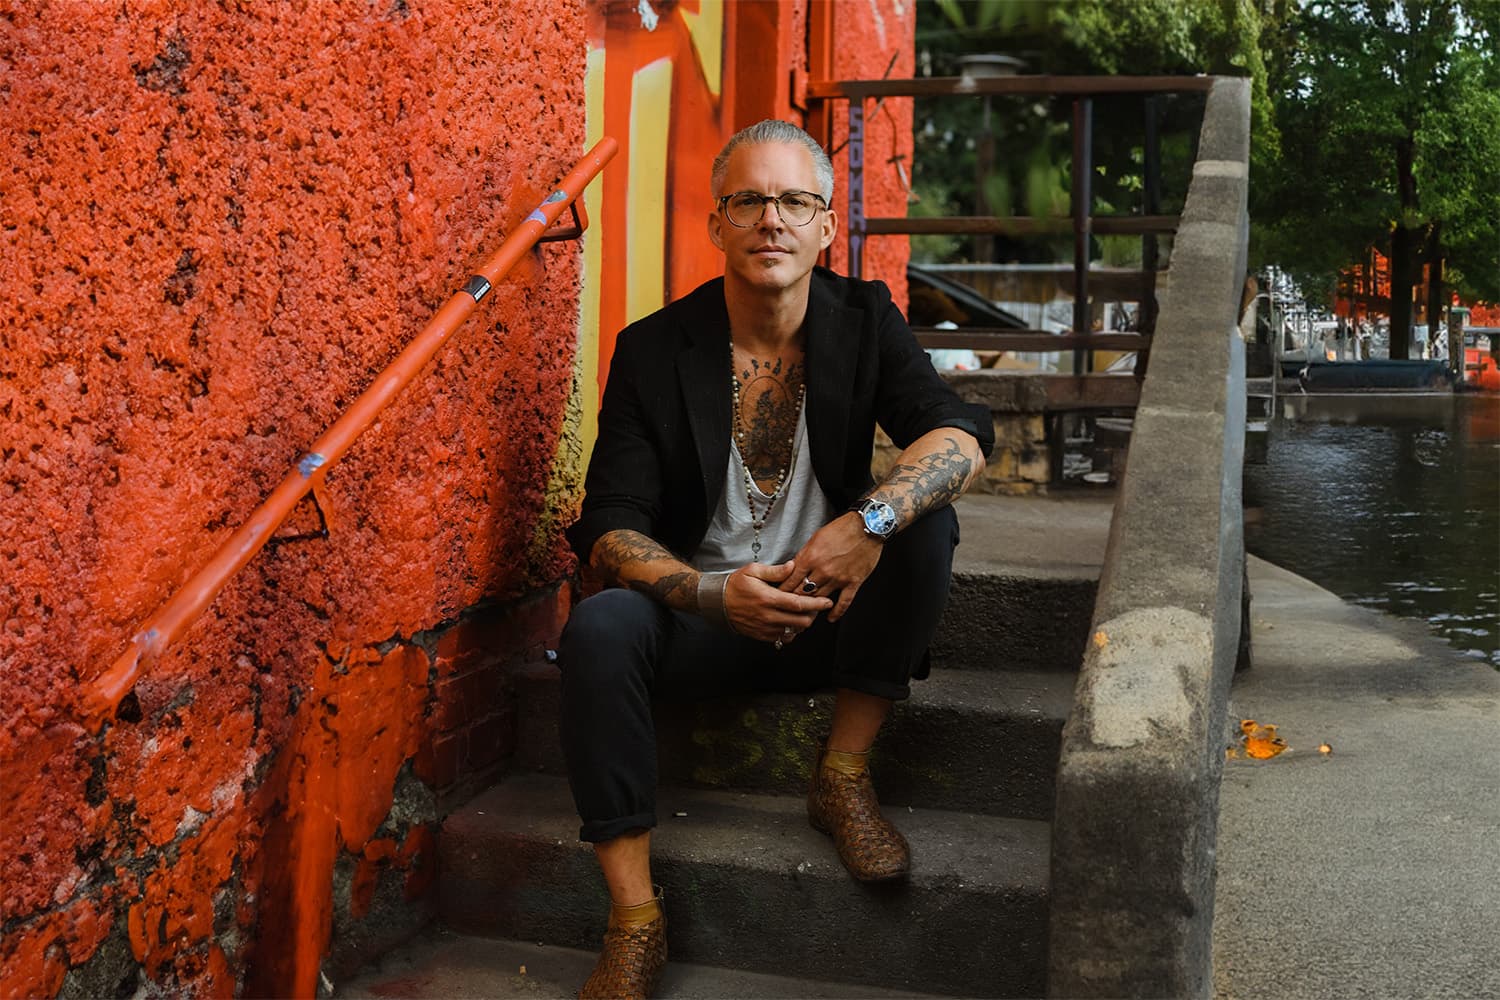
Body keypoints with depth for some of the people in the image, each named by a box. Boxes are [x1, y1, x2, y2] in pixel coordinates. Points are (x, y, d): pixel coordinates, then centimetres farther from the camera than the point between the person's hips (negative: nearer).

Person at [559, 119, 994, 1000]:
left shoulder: (864, 321, -3)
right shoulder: (654, 351, -7)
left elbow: (962, 433, -17)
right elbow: (610, 528, -12)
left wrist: (874, 517, -37)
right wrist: (714, 593, -32)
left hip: (830, 607, 1)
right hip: (701, 615, -1)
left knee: (925, 519, -25)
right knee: (600, 629, -30)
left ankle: (844, 776, -12)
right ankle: (635, 921, -21)